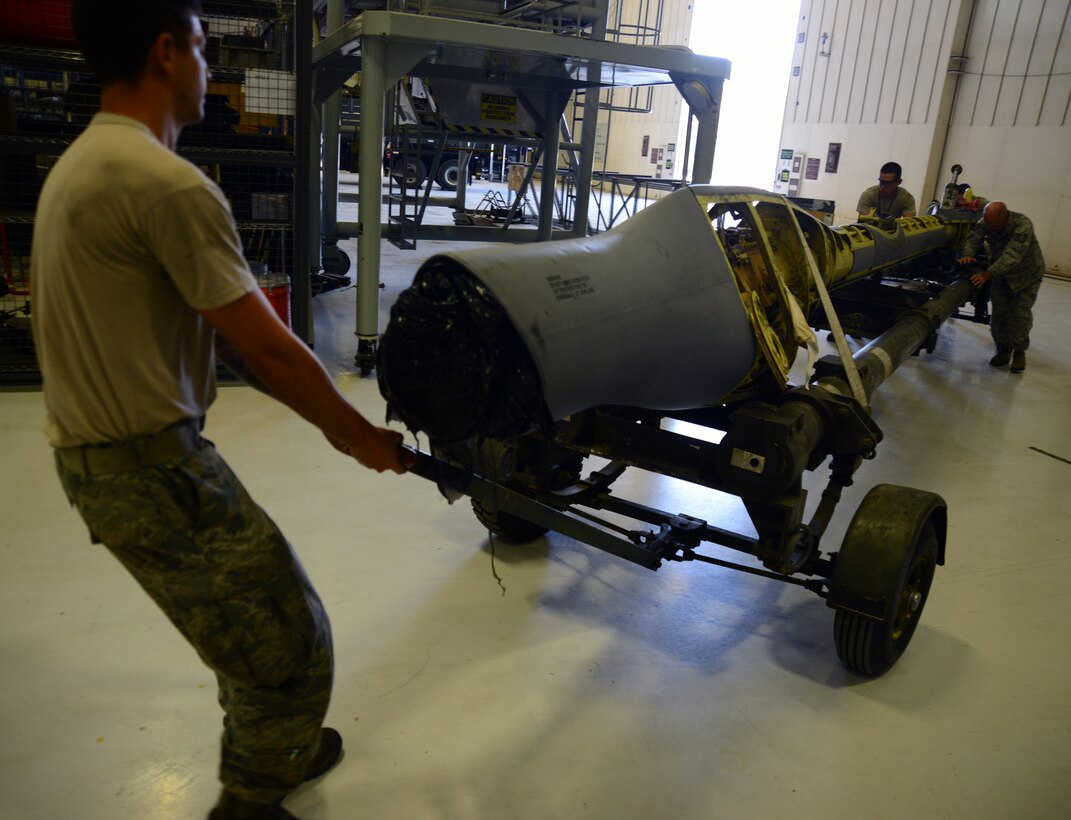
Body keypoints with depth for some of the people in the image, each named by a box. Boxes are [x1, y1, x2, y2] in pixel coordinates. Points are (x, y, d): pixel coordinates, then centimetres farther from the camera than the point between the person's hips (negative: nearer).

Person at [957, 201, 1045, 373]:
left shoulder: (1023, 226, -34)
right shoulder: (987, 222, -17)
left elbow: (1012, 256, -42)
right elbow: (973, 238, -24)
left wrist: (987, 274, -53)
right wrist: (968, 255, -47)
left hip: (1026, 274, -4)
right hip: (1001, 273, 5)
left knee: (1020, 312, -7)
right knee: (999, 311, 0)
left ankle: (1019, 351, 8)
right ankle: (1004, 348, 13)